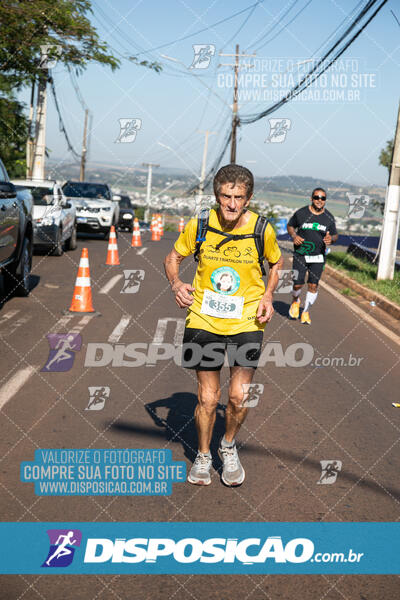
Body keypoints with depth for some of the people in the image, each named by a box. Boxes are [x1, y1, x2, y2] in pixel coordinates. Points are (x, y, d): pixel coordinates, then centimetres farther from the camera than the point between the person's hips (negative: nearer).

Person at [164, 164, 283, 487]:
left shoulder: (262, 229, -8)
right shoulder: (199, 225, -8)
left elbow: (276, 264, 12)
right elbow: (173, 258, 8)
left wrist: (267, 296, -4)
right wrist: (176, 284, -13)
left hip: (246, 322, 0)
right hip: (204, 320, 0)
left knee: (239, 397, -4)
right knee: (207, 398, 5)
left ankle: (229, 447, 27)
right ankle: (203, 455, 31)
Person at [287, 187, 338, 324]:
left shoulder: (329, 218, 1)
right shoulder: (301, 213, -3)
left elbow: (335, 235, 11)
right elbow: (290, 226, 11)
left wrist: (331, 239, -13)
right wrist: (294, 236, -10)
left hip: (318, 257, 1)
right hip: (300, 255, -1)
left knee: (313, 285, 0)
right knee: (297, 284, -4)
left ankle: (306, 311, 18)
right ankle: (295, 301, 30)